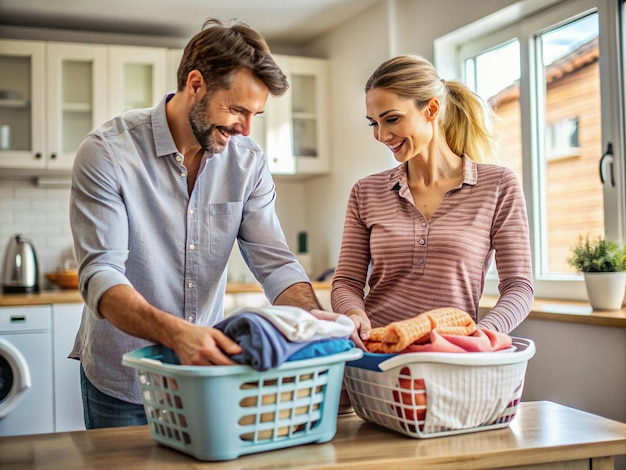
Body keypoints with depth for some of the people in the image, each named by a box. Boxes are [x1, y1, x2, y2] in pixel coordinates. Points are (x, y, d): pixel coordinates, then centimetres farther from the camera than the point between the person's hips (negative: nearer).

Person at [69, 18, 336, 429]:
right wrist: (175, 332, -42)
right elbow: (100, 275, -25)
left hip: (210, 369, 4)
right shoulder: (107, 152, -17)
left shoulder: (248, 161, -4)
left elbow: (274, 262, -7)